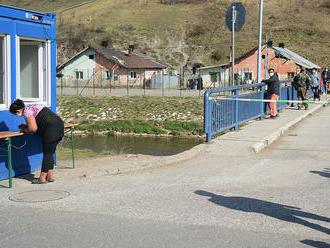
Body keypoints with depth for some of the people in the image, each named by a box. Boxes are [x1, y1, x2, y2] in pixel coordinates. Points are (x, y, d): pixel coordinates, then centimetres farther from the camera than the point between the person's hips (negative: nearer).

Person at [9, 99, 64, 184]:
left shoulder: (27, 111, -9)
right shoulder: (30, 107, 20)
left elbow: (33, 129, -13)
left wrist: (25, 130, 5)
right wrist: (25, 127, 15)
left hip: (52, 129, -9)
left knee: (47, 154, -3)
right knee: (49, 153, 13)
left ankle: (42, 178, 2)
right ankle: (50, 176, 16)